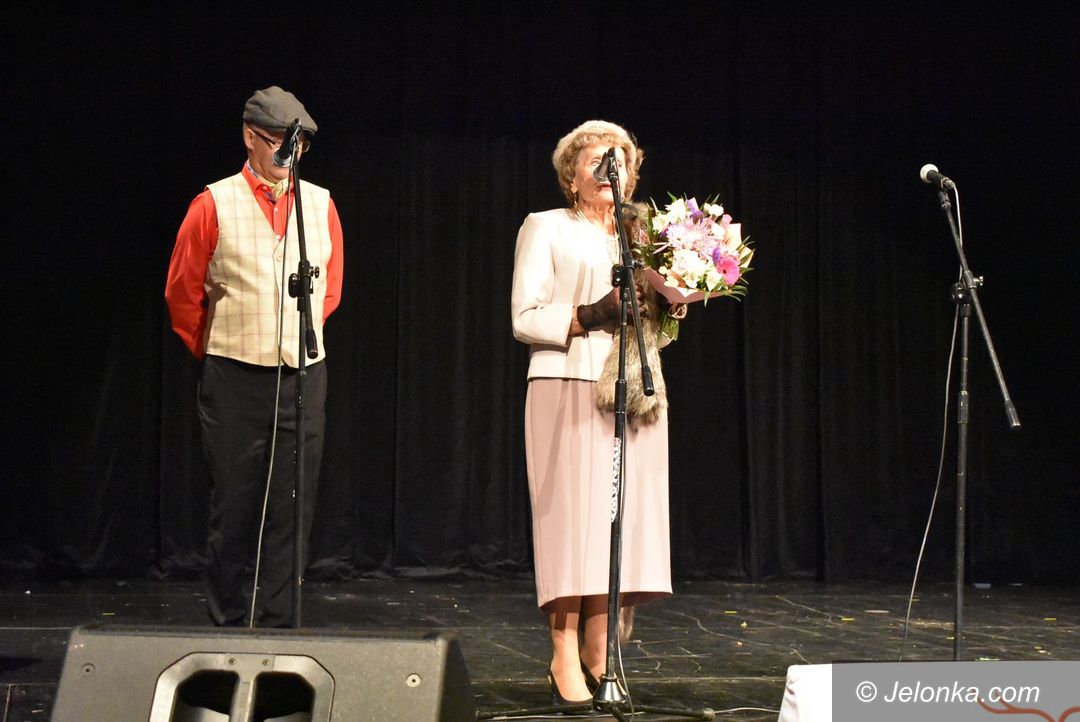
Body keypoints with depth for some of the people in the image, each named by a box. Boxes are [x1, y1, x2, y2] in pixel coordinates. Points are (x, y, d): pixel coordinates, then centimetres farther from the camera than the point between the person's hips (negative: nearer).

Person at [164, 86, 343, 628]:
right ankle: (226, 624, 14)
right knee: (234, 506, 2)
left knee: (291, 508, 2)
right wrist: (212, 351, 10)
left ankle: (276, 629, 8)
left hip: (303, 376, 3)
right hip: (236, 379, -3)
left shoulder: (320, 204, 9)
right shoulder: (215, 205, -2)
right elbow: (182, 293, 4)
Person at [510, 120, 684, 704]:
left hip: (634, 390, 5)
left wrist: (665, 306, 3)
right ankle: (565, 661, -7)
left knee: (620, 517, -1)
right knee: (573, 514, -10)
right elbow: (524, 318, -3)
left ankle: (596, 661, 2)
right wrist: (592, 316, -15)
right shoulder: (546, 228, 7)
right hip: (570, 388, -5)